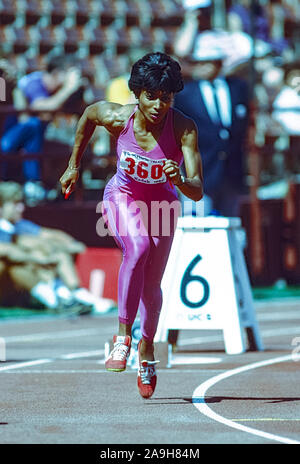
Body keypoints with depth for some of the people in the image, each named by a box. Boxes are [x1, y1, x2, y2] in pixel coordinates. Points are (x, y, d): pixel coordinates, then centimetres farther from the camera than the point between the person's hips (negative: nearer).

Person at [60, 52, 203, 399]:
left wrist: (180, 181, -56)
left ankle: (147, 348, 37)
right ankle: (123, 336, -29)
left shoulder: (184, 129, -29)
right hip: (123, 197, -1)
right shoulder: (117, 117, -25)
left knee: (151, 287, 7)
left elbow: (197, 192, -33)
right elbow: (89, 114, 0)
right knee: (137, 247, -33)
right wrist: (74, 165, 8)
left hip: (161, 203, 1)